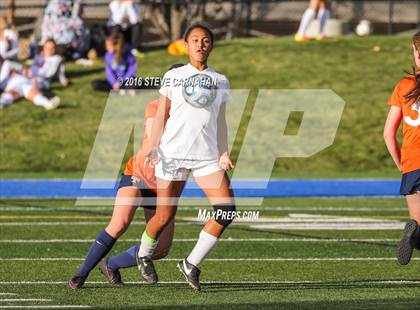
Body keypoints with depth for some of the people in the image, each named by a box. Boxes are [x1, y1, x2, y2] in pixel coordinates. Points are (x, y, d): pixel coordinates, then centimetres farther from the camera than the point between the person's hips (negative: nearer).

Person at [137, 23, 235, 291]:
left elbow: (220, 121, 16)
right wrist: (153, 147, -6)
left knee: (227, 210, -14)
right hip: (173, 153, -2)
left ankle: (192, 264, -1)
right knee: (165, 216, -3)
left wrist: (224, 153, 5)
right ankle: (145, 255, 28)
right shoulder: (173, 77, 7)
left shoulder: (220, 81, 13)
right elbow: (161, 115, 7)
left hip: (207, 156, 2)